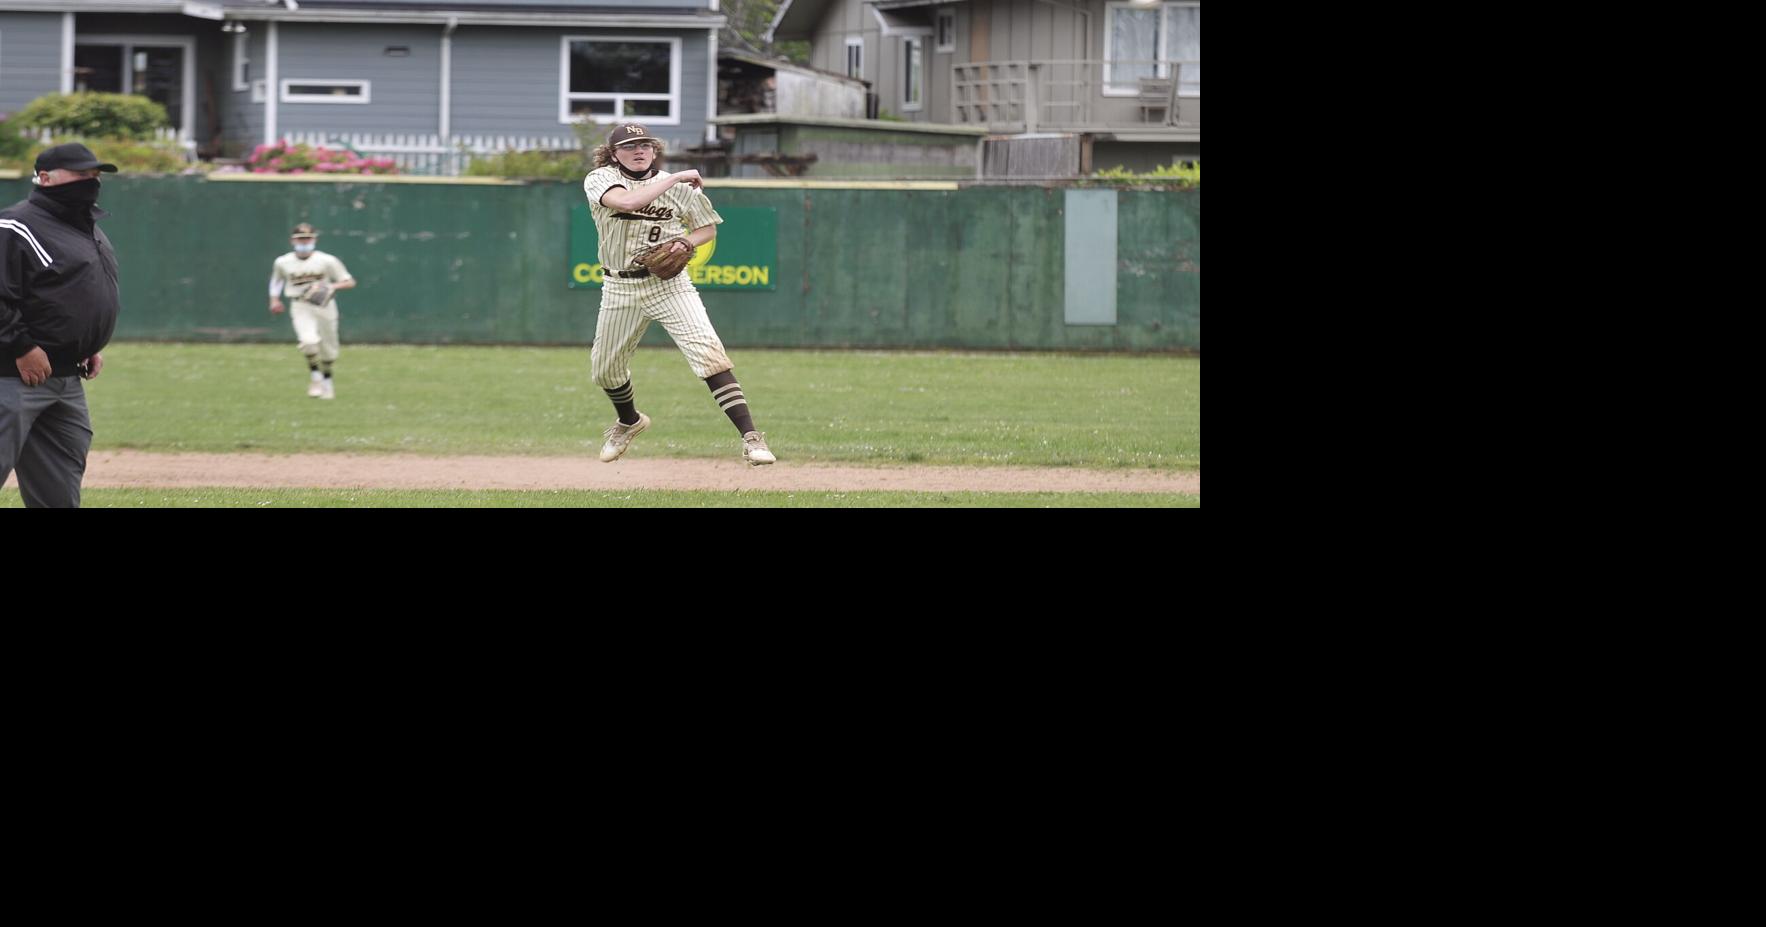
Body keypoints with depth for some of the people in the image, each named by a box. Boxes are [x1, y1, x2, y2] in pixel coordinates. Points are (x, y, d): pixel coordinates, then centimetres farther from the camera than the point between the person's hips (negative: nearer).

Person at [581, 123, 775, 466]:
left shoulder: (679, 188, 0)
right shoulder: (600, 180, -6)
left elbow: (707, 228, 13)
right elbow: (626, 201, -28)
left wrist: (686, 242, -10)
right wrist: (678, 178, -22)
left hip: (668, 283, -2)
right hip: (620, 289, 2)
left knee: (708, 353, -20)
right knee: (605, 369, 16)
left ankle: (750, 437, -24)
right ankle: (629, 421, 49)